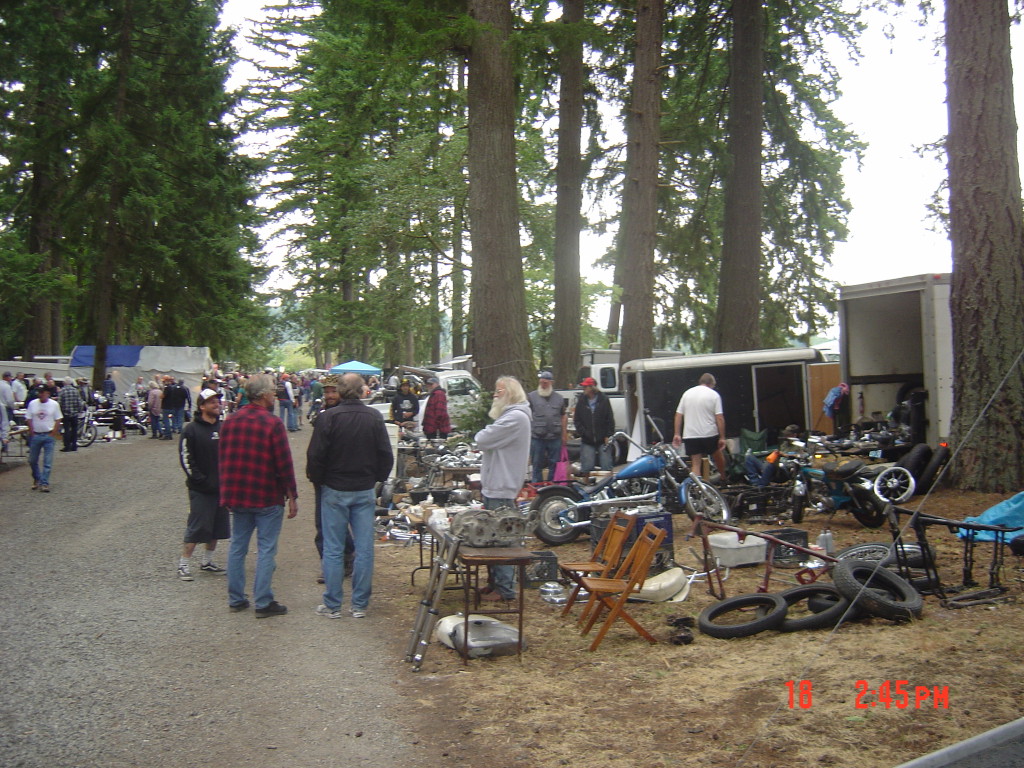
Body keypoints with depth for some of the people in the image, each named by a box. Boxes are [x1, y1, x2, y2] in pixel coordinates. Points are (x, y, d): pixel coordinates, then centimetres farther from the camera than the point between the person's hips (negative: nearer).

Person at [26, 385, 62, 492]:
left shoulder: (54, 404, -1)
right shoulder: (32, 404, 2)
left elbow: (58, 420, 0)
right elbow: (29, 419, 4)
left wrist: (53, 434, -7)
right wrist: (32, 433, -3)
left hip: (49, 435, -2)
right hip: (35, 435, 2)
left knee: (48, 462, -3)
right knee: (32, 460, 10)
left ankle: (44, 483, 0)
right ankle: (36, 479, 30)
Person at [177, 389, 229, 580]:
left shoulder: (224, 427, 9)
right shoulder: (191, 429, -8)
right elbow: (186, 459, -11)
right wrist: (201, 480, -15)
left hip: (222, 487, 6)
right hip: (201, 490, -6)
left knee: (218, 527, 11)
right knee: (196, 528, -4)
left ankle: (207, 561, 26)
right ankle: (183, 565, 8)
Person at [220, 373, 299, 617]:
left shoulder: (230, 421, 6)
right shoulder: (272, 423, -14)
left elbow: (222, 460, 13)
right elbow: (284, 463, -14)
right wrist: (292, 496, -7)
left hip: (237, 496, 6)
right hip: (267, 497, -6)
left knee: (237, 546, 14)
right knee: (266, 549, 1)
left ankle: (235, 599, 21)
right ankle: (263, 602, 3)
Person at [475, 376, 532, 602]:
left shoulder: (516, 417, -16)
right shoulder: (509, 415, 21)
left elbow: (482, 440, -19)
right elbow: (487, 441, 18)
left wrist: (482, 433, 1)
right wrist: (486, 436, -2)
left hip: (502, 489, -11)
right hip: (494, 485, 11)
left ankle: (504, 589, 2)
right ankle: (495, 582, 25)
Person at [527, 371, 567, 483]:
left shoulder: (559, 398, 10)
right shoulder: (531, 396, 2)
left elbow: (564, 416, 15)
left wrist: (564, 435, 9)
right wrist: (527, 433, -5)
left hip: (555, 438, 2)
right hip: (537, 438, -2)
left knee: (554, 465, 8)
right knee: (537, 465, 5)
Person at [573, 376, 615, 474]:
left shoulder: (604, 399, 0)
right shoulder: (581, 401, 4)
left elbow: (610, 419, 1)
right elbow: (576, 420, 6)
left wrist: (608, 436, -4)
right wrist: (582, 432, -7)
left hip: (603, 440, -1)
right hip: (587, 441, 1)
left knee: (606, 466, 1)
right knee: (587, 467, -2)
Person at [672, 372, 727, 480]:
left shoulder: (687, 393, 8)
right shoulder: (714, 395, -3)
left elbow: (678, 415, 5)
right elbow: (719, 418, -10)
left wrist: (677, 434, 7)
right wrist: (722, 437, -7)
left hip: (690, 435, 2)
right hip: (710, 435, -2)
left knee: (695, 464, 1)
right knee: (718, 456, 23)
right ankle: (723, 477, 41)